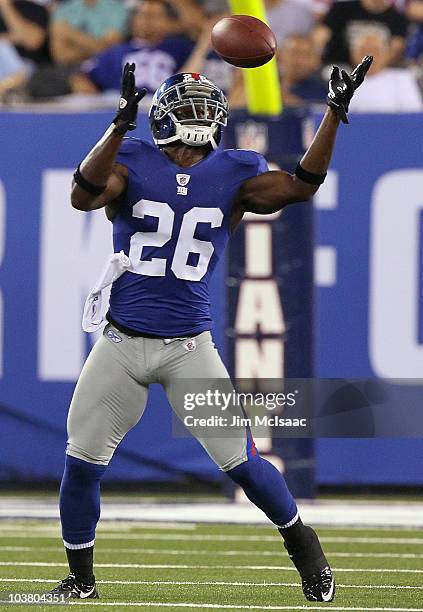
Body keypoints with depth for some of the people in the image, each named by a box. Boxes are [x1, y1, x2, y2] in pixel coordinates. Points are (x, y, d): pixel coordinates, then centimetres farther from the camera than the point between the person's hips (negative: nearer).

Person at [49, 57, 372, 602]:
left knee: (240, 461, -2)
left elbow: (301, 186, -10)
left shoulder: (233, 175, 2)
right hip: (122, 345, 0)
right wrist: (121, 123, -34)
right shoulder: (132, 163, -3)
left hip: (190, 347, 0)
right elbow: (83, 196, -23)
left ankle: (300, 541, 23)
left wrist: (335, 112, -15)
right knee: (82, 461, 0)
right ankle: (80, 580, 17)